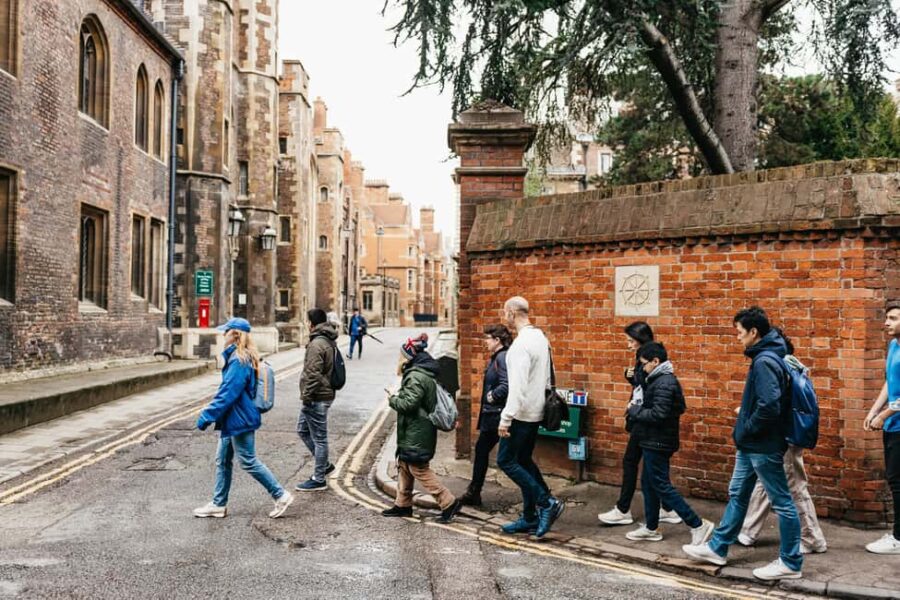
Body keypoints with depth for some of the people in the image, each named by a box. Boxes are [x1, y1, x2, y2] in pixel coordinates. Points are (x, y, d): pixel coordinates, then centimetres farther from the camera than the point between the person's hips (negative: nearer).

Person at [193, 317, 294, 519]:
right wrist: (210, 413, 21)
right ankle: (219, 504, 23)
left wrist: (207, 416, -19)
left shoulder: (239, 362, -22)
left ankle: (281, 495, 9)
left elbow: (227, 395, -24)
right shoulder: (240, 358, 9)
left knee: (249, 462, -1)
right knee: (222, 461, 14)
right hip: (232, 420, 10)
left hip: (240, 420, -10)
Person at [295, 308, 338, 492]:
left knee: (319, 437, -1)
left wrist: (306, 396, -17)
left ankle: (318, 480, 8)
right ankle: (324, 465, 26)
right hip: (324, 394, 10)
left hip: (316, 398, -10)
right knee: (303, 430, 21)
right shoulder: (328, 341, 13)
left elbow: (313, 374, -24)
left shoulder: (317, 344, -19)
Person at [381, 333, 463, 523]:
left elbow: (408, 403, -25)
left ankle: (449, 503, -1)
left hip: (416, 434, -11)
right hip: (414, 431, 11)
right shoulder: (422, 373, 12)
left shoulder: (416, 377, -21)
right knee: (404, 466, 18)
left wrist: (392, 399, -9)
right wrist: (397, 397, 8)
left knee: (419, 469, -4)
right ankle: (403, 505, 28)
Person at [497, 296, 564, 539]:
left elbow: (517, 385, -26)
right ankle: (530, 517, 18)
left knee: (505, 460, -1)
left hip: (522, 413, -10)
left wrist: (506, 418, -24)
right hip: (536, 412, 10)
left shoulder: (521, 343, -20)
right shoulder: (541, 338, 11)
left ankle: (547, 502, -4)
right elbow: (546, 378, 17)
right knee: (523, 461, 15)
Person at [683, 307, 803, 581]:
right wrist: (745, 424, 13)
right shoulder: (765, 357, 10)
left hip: (764, 447, -10)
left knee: (782, 502, 2)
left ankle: (790, 563, 13)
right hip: (751, 446, 10)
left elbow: (769, 406, -30)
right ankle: (718, 548, 27)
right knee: (737, 495, 17)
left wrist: (747, 429, -16)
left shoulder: (764, 362, -21)